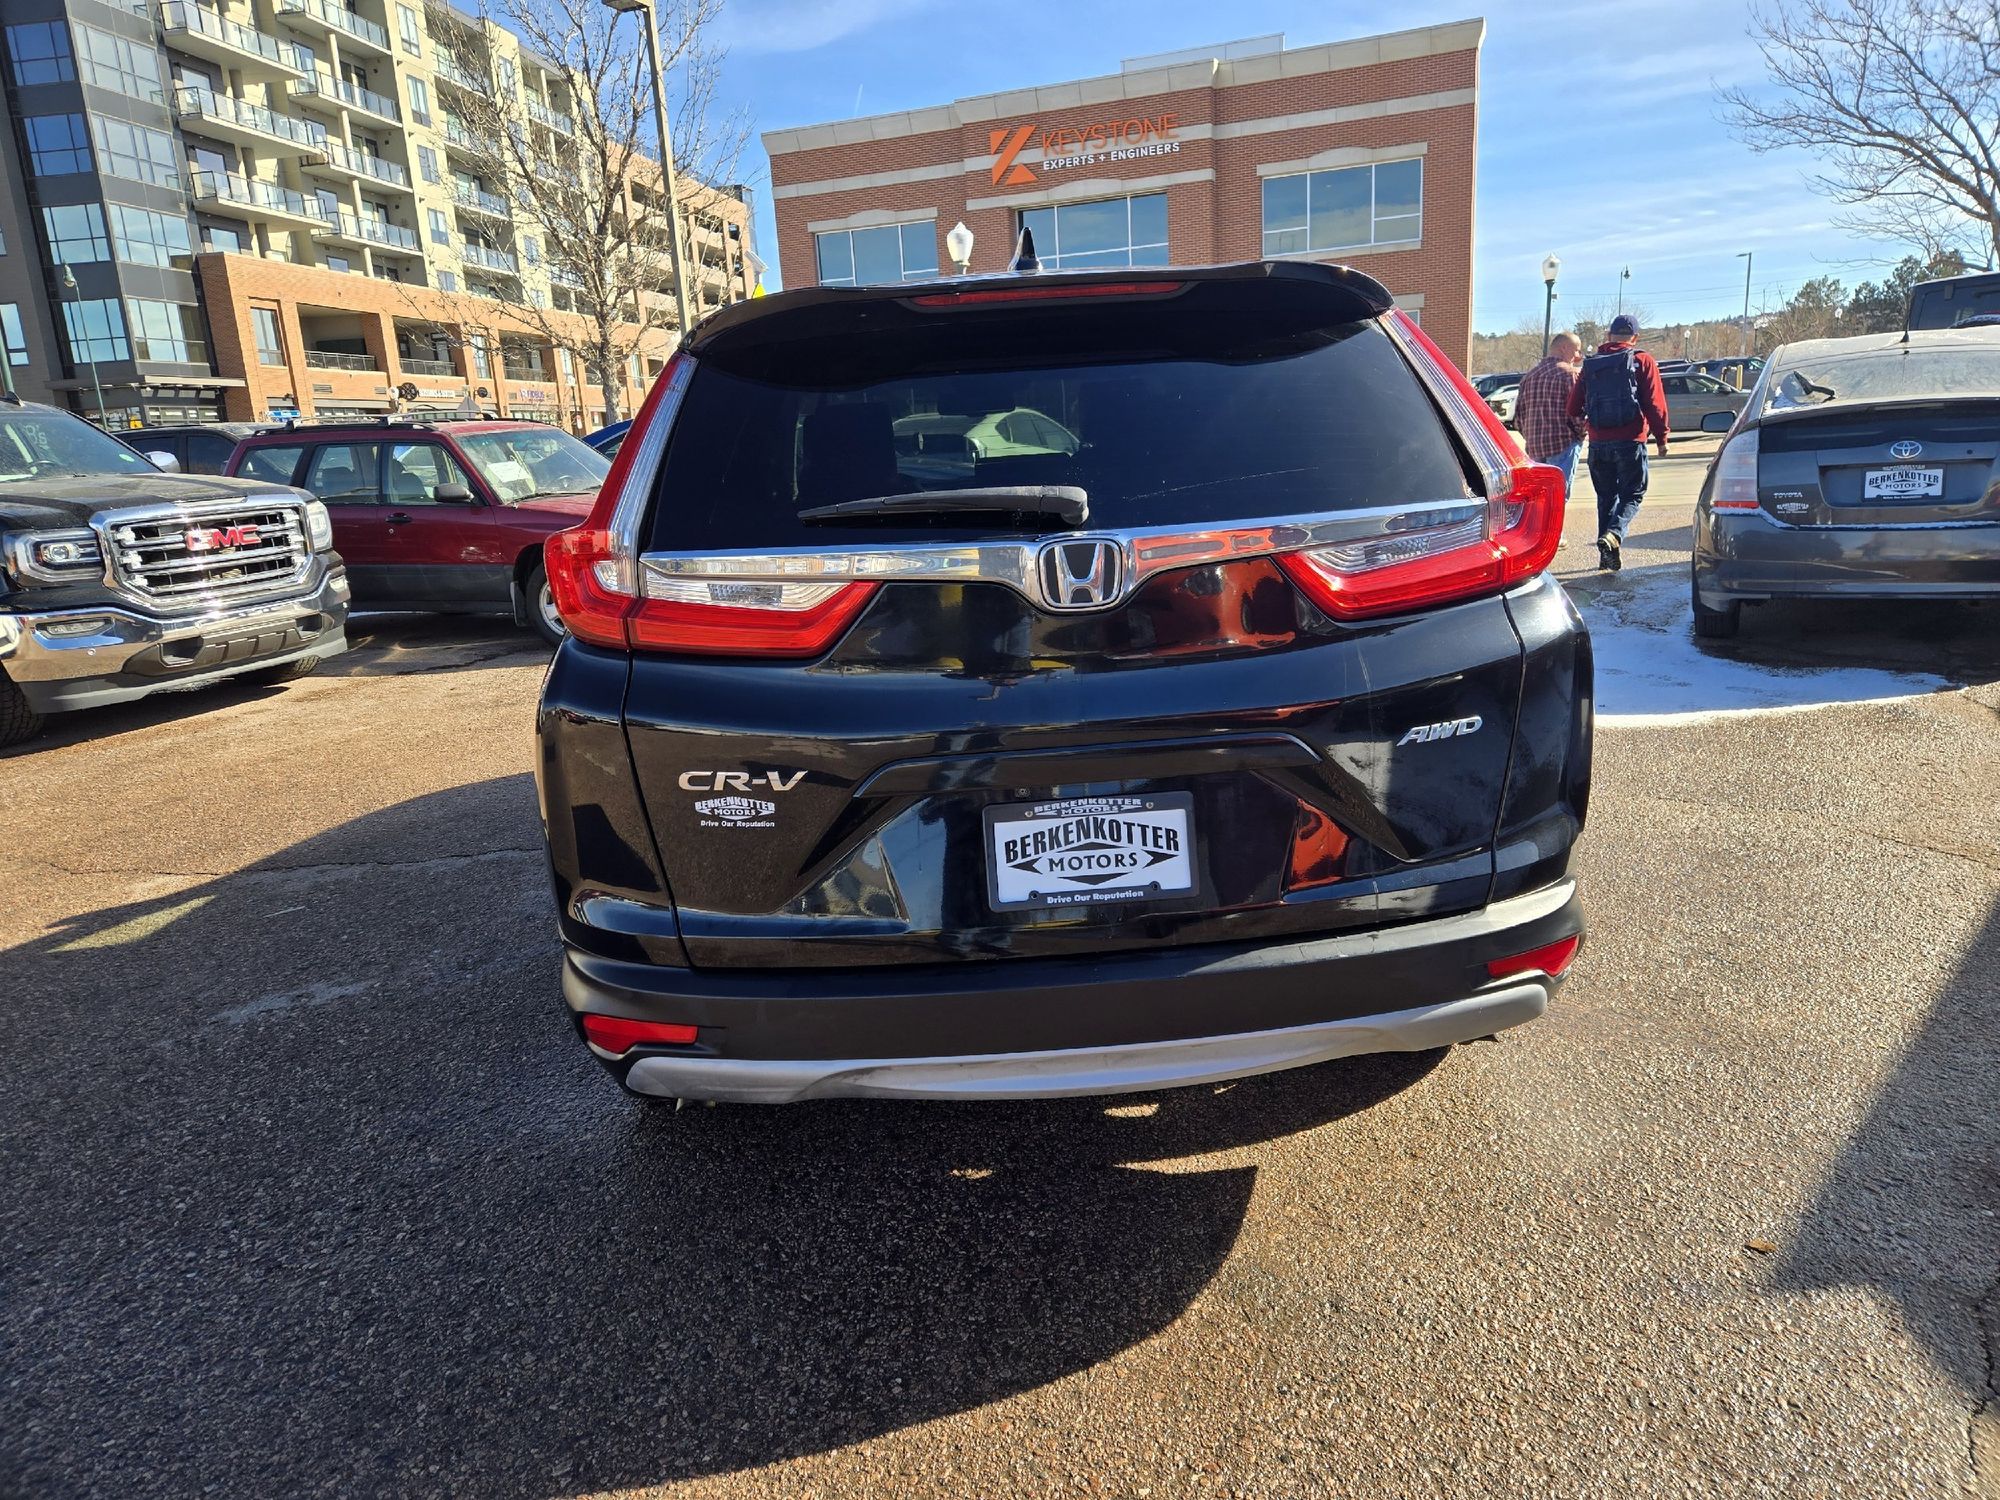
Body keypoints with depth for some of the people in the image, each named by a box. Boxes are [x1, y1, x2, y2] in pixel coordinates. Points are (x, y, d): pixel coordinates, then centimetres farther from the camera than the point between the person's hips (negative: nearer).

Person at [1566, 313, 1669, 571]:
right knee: (1632, 496, 4)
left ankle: (1606, 554, 11)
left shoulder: (1590, 364, 11)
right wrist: (1661, 438, 0)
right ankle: (1613, 535, -23)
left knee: (1606, 497, 14)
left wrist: (1581, 425, 27)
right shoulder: (1643, 361, 0)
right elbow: (1655, 403, -5)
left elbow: (1574, 405, 10)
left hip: (1598, 443, 4)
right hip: (1630, 441, -3)